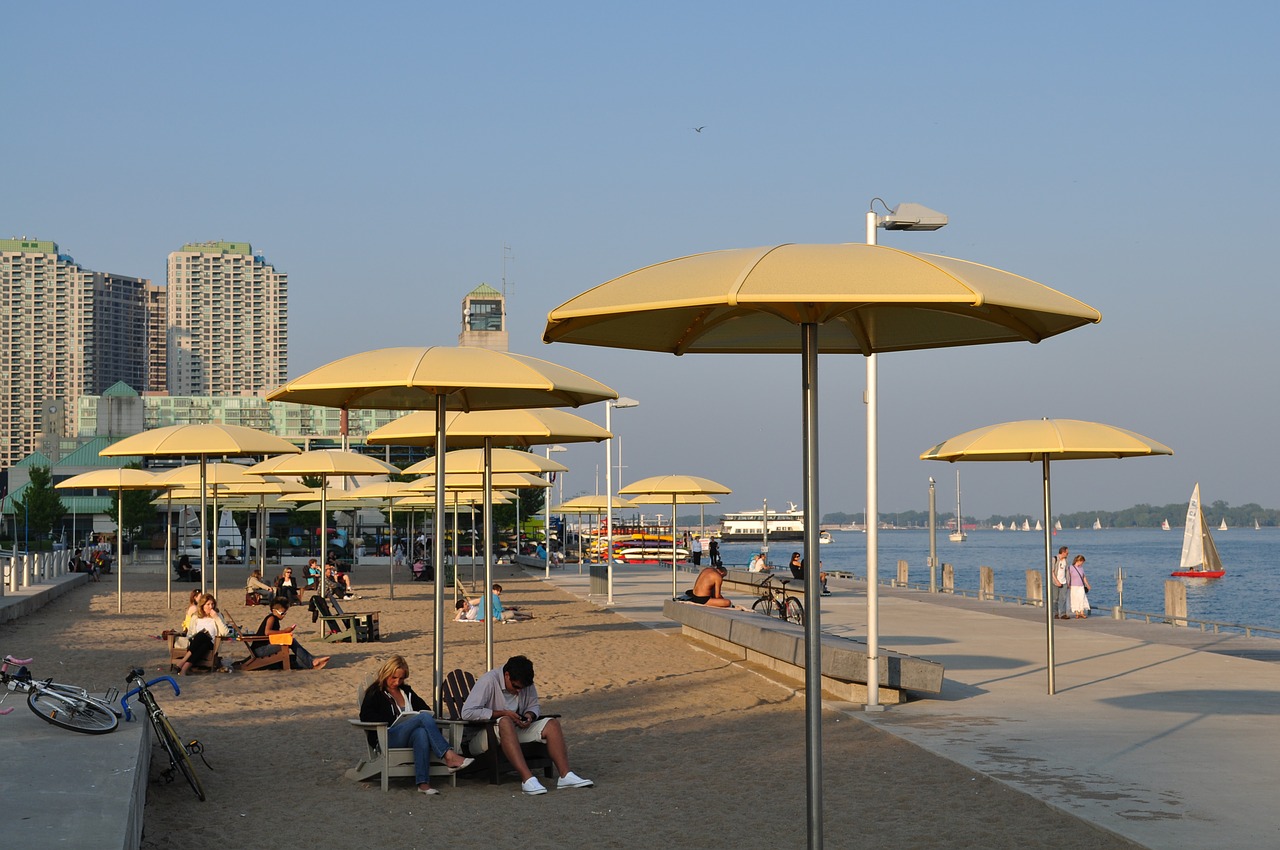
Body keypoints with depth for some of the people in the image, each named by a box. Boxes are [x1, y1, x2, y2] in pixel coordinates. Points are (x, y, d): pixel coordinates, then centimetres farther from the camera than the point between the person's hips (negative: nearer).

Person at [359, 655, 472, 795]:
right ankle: (449, 757, -43)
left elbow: (424, 708, 28)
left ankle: (423, 783, -54)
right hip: (387, 738, -4)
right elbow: (365, 715, -4)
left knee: (422, 733, -39)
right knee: (425, 717, -29)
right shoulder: (375, 692, 12)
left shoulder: (406, 691, 29)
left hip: (409, 736, 4)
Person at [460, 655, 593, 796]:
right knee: (505, 722, -40)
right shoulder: (489, 681, -17)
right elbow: (467, 712, -25)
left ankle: (565, 775, -27)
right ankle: (527, 779, -49)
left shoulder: (526, 684, 3)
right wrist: (503, 713, -24)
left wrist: (529, 715, -8)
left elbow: (534, 706, 18)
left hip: (516, 731, 7)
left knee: (552, 724, -14)